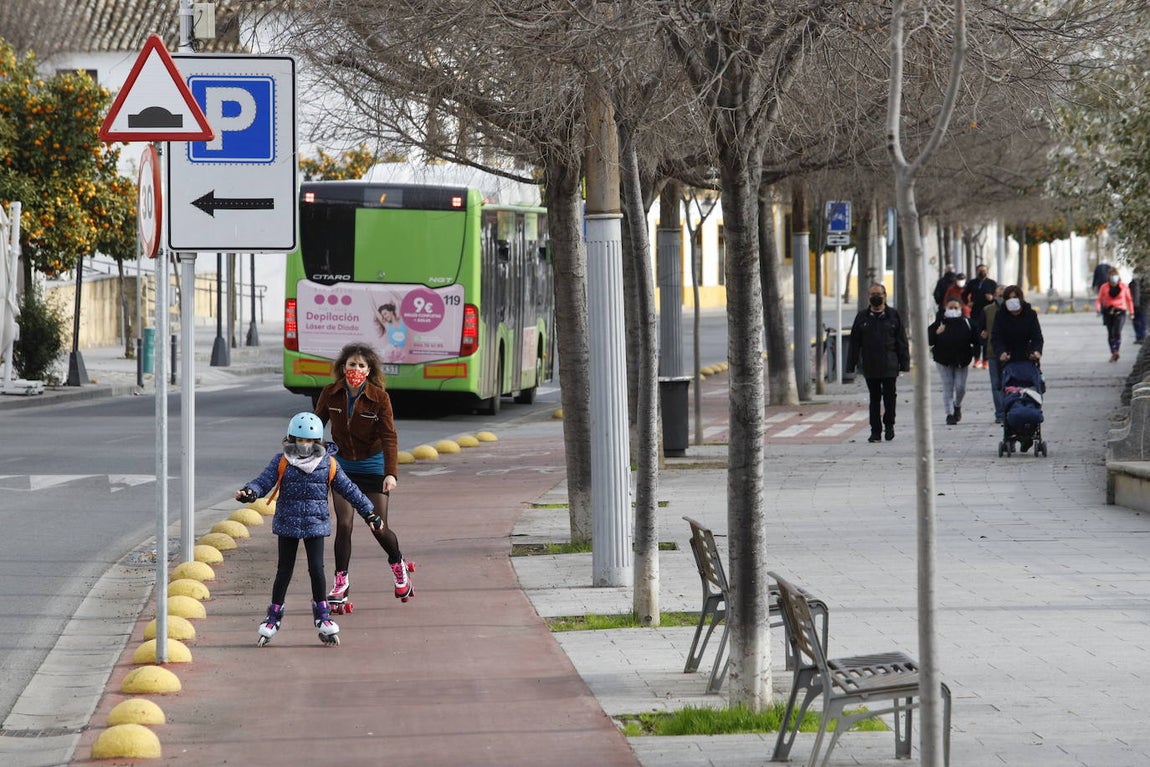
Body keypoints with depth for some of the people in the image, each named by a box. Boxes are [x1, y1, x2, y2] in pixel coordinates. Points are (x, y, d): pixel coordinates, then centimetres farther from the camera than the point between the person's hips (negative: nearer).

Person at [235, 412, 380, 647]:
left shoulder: (328, 465, 2)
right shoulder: (282, 462, -1)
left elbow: (348, 489, 9)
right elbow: (263, 481, -7)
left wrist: (368, 511, 11)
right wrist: (249, 492, -29)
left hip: (316, 524, 0)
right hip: (287, 524, 0)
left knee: (316, 569, -5)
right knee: (284, 570, 4)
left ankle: (322, 614, 8)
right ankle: (274, 615, 16)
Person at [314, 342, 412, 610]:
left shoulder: (379, 397, -16)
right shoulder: (330, 394, -9)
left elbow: (389, 437, -17)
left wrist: (391, 473, -26)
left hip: (373, 465, -2)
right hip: (343, 465, 2)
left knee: (378, 527, 1)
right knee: (343, 523, -10)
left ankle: (399, 565, 32)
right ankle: (341, 582, 0)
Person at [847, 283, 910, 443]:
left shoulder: (893, 315, 4)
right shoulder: (862, 317, 8)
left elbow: (902, 341, 3)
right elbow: (854, 343, 9)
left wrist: (904, 364, -3)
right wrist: (851, 364, 3)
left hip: (889, 366, -2)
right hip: (870, 367, 2)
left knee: (889, 396, -4)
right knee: (874, 398, 5)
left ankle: (889, 424, 19)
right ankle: (875, 431, 10)